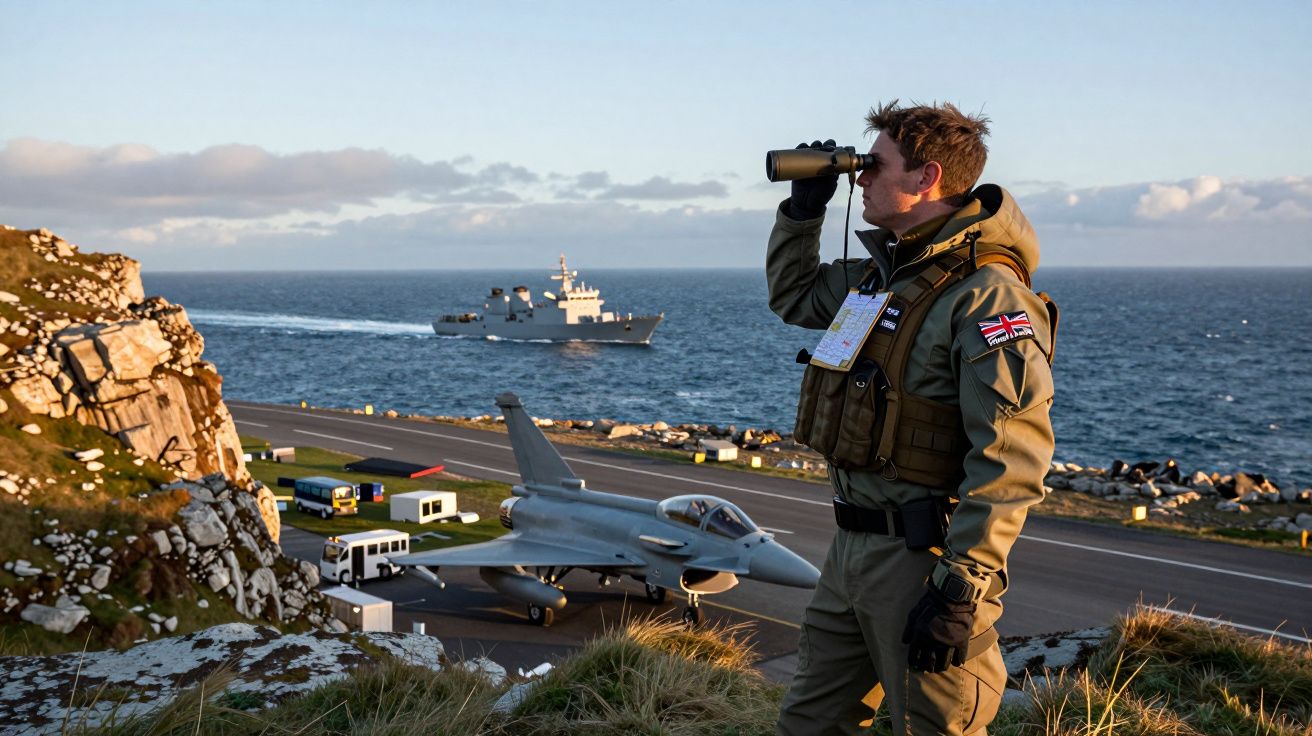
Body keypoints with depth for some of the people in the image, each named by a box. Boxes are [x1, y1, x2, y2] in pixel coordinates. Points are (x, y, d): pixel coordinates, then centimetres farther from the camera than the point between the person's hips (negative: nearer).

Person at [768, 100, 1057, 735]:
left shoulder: (987, 294, -17)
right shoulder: (881, 274, 12)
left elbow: (1012, 460, -23)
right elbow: (792, 297, 32)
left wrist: (962, 586, -25)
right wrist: (804, 205, 17)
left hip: (924, 558, -9)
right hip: (852, 549, 9)